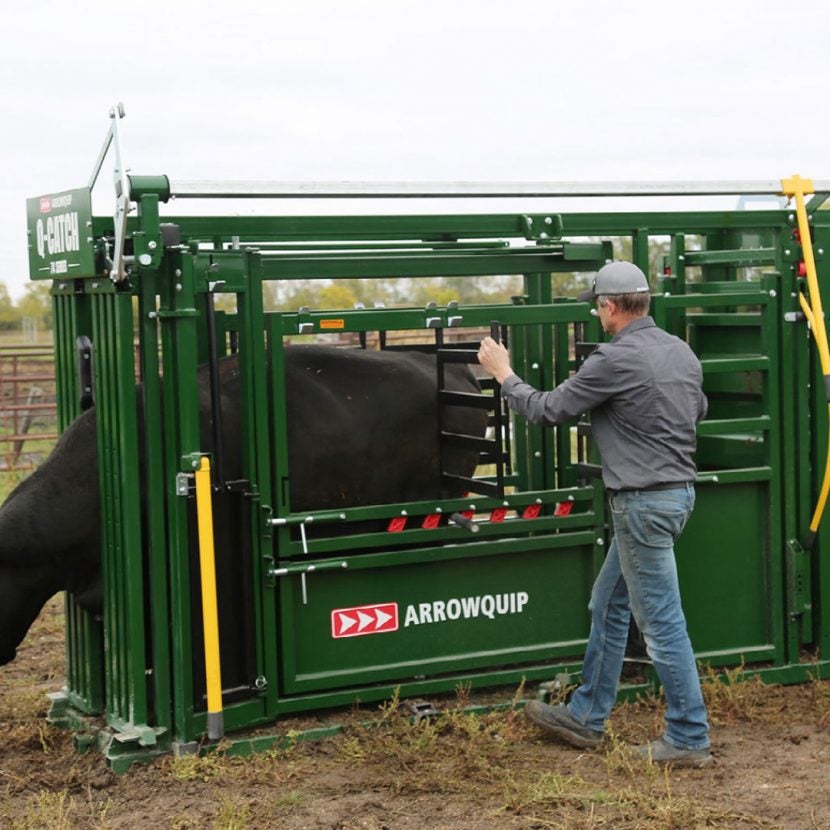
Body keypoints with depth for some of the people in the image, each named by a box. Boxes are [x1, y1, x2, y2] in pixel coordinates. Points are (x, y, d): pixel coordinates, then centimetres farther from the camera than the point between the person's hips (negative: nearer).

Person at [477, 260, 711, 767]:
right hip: (678, 491, 10)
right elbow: (699, 409, 25)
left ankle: (690, 739, 4)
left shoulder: (616, 360, -18)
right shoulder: (682, 351, 7)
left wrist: (503, 374, 6)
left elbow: (547, 411, -10)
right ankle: (586, 717, 29)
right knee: (609, 606, 19)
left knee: (661, 621, -3)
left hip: (644, 503, -10)